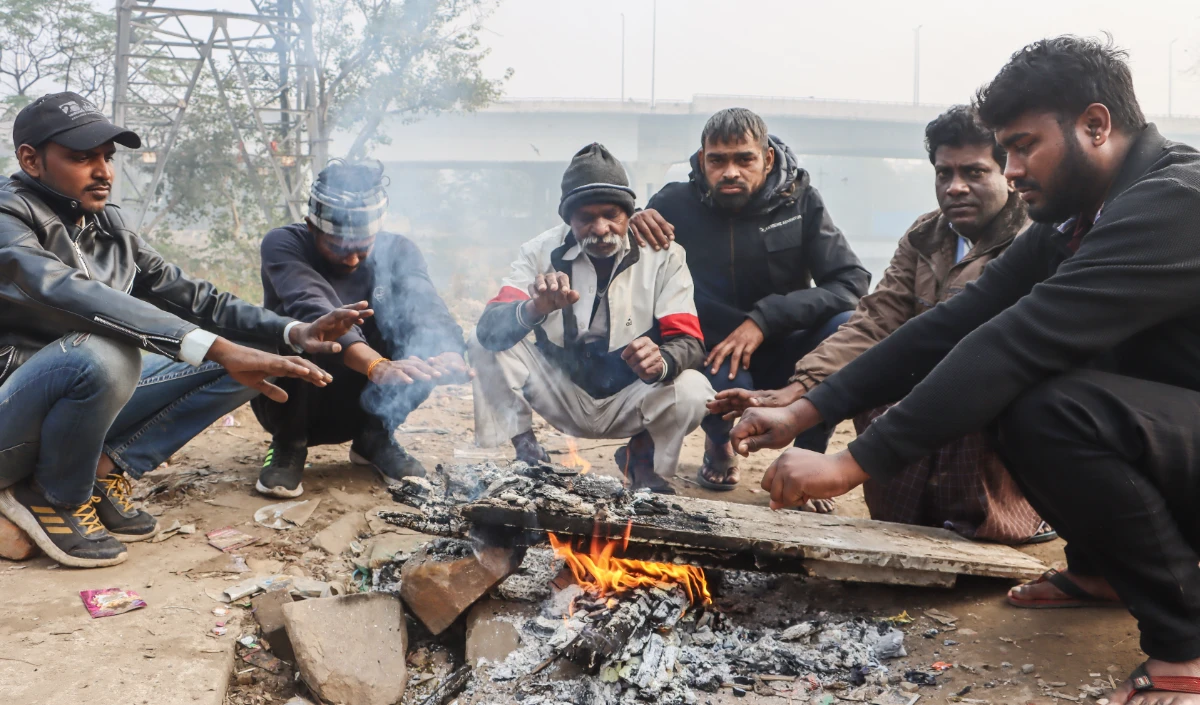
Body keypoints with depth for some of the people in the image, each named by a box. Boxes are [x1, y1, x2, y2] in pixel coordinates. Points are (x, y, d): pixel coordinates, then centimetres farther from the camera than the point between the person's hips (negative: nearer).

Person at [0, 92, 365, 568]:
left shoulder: (109, 227, 6)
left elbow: (190, 297, 5)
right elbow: (69, 295, -35)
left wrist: (293, 333, -12)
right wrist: (216, 347, -45)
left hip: (92, 407, 7)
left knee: (240, 358, -1)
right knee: (102, 353, -38)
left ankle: (106, 469, -5)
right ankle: (55, 496, -10)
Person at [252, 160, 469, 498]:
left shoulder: (397, 250, -6)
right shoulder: (284, 244, -17)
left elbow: (427, 308, -25)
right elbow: (313, 311, -36)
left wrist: (449, 354, -49)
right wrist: (377, 365, -54)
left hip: (360, 403, 3)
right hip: (289, 403, -3)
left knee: (430, 344, -21)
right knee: (299, 325, -32)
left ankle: (374, 437, 0)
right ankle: (289, 445, -10)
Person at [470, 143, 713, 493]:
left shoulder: (663, 255, -9)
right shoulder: (542, 251, -8)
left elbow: (689, 342, -16)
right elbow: (489, 328, -19)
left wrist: (661, 362, -41)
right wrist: (535, 309, -43)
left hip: (630, 403, 0)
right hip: (562, 395, 0)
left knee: (693, 390, -29)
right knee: (483, 345, -19)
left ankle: (642, 455, 5)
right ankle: (526, 452, 1)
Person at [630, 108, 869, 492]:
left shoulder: (800, 200, -7)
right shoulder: (676, 203, -7)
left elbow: (852, 281, -16)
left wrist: (764, 319, -27)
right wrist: (631, 224, -24)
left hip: (779, 357, 1)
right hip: (713, 358, -1)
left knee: (847, 326, -28)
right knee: (725, 380, -36)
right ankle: (719, 441, 5)